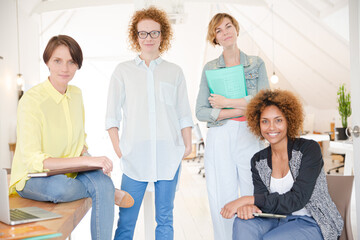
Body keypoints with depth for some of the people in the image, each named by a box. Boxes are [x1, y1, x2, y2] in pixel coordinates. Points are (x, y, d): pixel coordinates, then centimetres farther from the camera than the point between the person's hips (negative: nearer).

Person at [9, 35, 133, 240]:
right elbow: (32, 161, -25)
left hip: (69, 170, 5)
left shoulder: (76, 94, 1)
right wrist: (87, 160, -32)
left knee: (104, 182, -26)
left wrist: (86, 154, -9)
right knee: (60, 188, -37)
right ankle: (109, 192, -7)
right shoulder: (32, 100, -20)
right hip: (32, 177, -4)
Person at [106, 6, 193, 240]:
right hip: (135, 156, -1)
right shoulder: (123, 70, 9)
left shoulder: (175, 72, 12)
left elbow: (184, 114, 12)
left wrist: (187, 144, 2)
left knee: (165, 218, 9)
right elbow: (112, 115, 6)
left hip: (169, 155, 1)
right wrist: (117, 146, -3)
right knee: (126, 219, 0)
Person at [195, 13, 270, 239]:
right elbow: (201, 112, 0)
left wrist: (226, 103, -9)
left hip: (250, 137, 0)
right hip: (219, 138, 0)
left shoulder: (256, 63, 9)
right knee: (222, 202, 3)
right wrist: (240, 110, -8)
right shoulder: (210, 68, 9)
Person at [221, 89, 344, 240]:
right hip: (280, 221, 4)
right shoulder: (258, 161, 4)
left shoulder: (309, 149, -10)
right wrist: (248, 206, -28)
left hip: (314, 223, -4)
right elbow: (263, 204, -2)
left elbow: (297, 200, -18)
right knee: (242, 223, -26)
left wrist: (248, 199, -23)